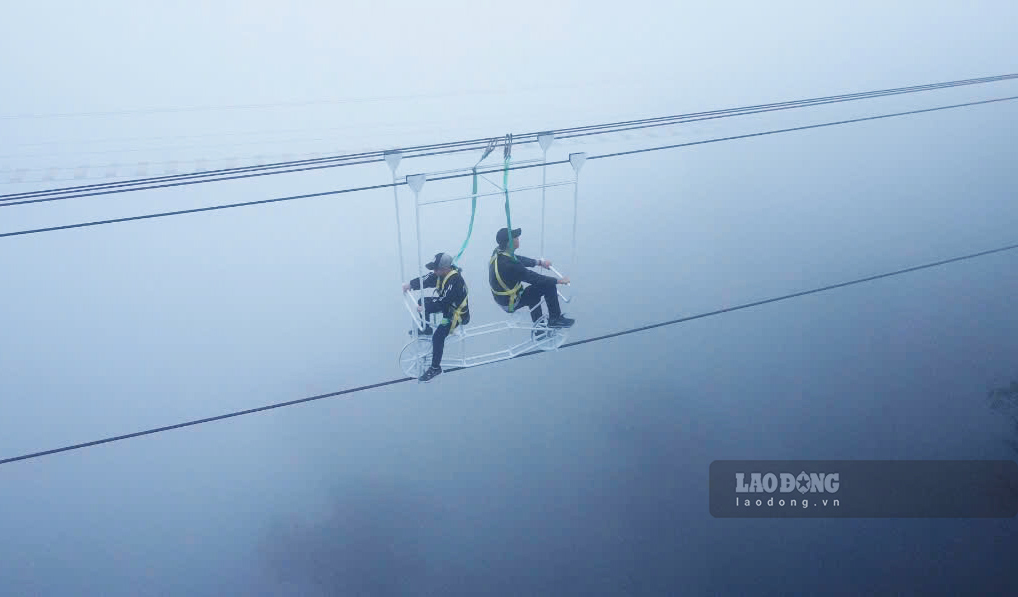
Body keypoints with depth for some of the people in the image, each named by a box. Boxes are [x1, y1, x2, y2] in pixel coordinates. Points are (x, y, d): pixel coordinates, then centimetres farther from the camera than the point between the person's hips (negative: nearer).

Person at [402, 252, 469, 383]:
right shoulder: (441, 273, -7)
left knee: (438, 336, -19)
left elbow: (442, 302, -36)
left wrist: (425, 308, -32)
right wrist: (410, 284, -17)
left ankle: (435, 368, -4)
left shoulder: (455, 281, -35)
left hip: (457, 313, -9)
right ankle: (425, 329, 33)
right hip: (446, 304, 9)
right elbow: (426, 280, -5)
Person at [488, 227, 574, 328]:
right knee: (549, 286, -9)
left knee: (534, 290, 32)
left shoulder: (497, 253, -6)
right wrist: (558, 280, -14)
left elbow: (519, 259, 12)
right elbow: (533, 278, -24)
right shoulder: (509, 265, -33)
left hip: (501, 298, 9)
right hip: (511, 303, -9)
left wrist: (539, 262, 14)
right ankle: (555, 320, 9)